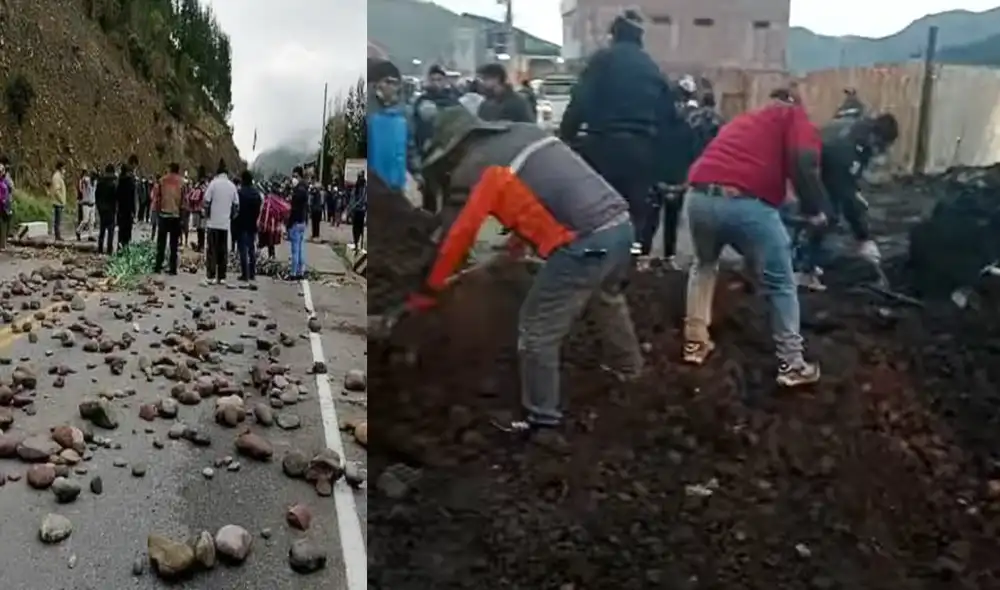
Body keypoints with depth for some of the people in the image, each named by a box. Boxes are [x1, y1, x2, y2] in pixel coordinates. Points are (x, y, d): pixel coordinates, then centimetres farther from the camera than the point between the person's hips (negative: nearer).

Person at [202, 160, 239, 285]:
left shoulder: (213, 183, -6)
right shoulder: (232, 186, 4)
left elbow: (206, 202, -8)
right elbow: (236, 205, 3)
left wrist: (207, 215, 8)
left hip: (213, 222, -3)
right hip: (226, 223, 3)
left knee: (212, 249, 1)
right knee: (223, 250, 7)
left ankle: (212, 276, -3)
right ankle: (222, 277, 7)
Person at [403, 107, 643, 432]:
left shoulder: (477, 167, -2)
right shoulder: (527, 132, 20)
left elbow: (458, 234, -3)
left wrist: (428, 290, 7)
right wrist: (524, 233, 39)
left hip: (586, 243, -9)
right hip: (621, 223, 9)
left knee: (537, 329, 5)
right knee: (608, 298, 35)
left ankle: (541, 417, 18)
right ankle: (627, 368, 56)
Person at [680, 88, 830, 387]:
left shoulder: (745, 119, 34)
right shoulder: (794, 115, 16)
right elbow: (804, 163, -3)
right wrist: (814, 209, 7)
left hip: (699, 196, 5)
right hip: (745, 202, -5)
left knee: (704, 266, 32)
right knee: (780, 284, 13)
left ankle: (695, 342, 34)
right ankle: (791, 364, 19)